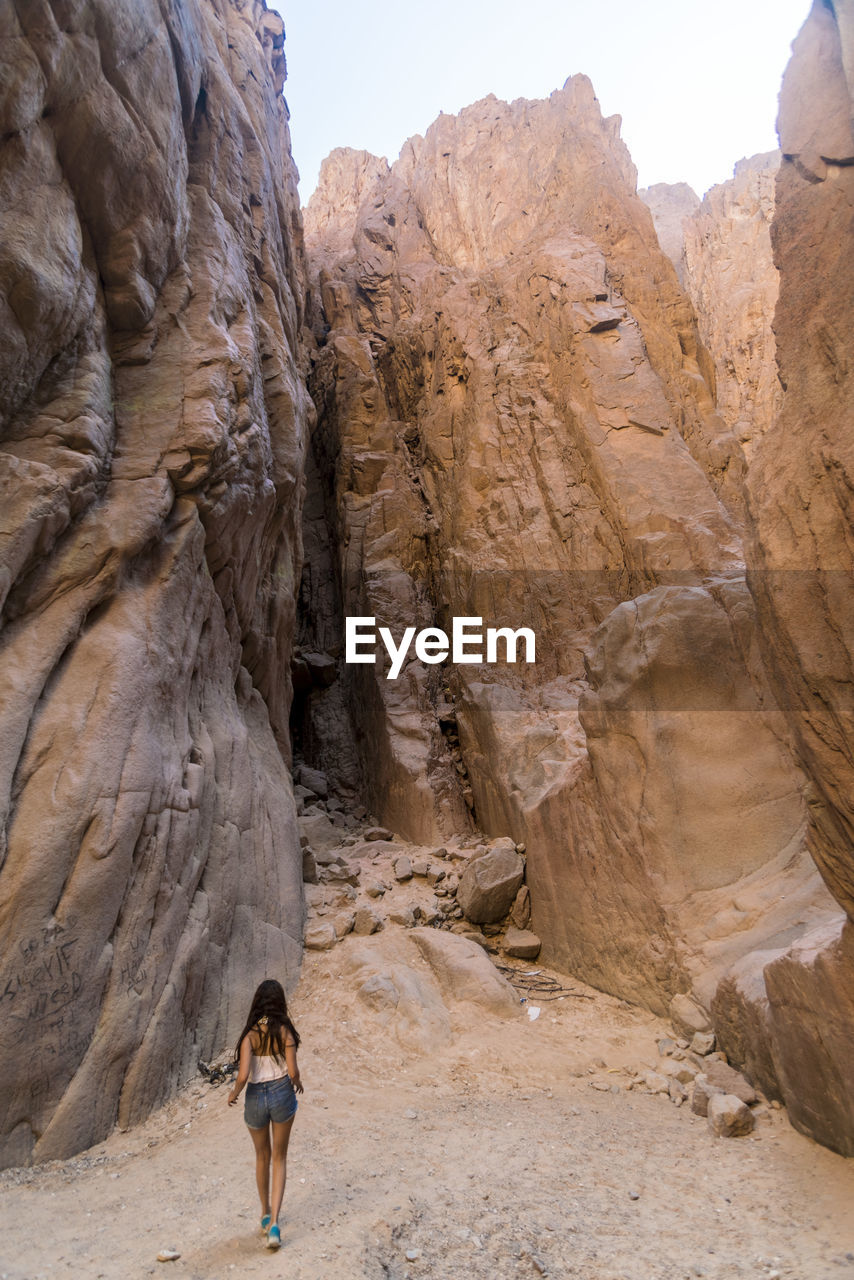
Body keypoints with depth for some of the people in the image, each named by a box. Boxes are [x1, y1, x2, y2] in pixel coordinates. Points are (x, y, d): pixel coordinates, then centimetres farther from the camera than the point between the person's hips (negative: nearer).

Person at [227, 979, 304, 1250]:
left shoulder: (250, 1034, -14)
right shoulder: (285, 1031, -12)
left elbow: (243, 1076, -20)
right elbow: (292, 1071, -12)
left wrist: (233, 1093, 1)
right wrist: (297, 1082, 10)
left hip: (256, 1097, 1)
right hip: (282, 1094, -1)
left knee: (262, 1157, 26)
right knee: (279, 1159, 17)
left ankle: (266, 1214, 42)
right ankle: (274, 1222, 4)